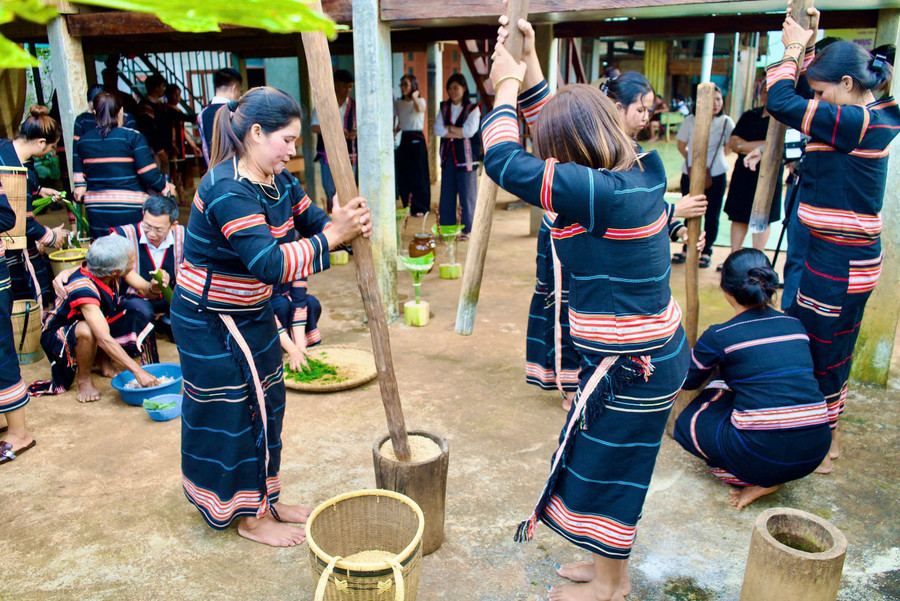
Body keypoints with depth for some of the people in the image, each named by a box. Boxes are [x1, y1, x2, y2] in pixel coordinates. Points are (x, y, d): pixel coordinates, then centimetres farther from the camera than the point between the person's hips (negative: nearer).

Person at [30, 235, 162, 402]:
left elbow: (145, 290, -11)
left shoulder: (114, 269, -19)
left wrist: (154, 286, -36)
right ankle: (84, 379, -13)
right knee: (86, 330, -39)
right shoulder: (82, 289, -37)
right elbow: (104, 339, -44)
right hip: (57, 336, -6)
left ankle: (103, 359, 6)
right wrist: (138, 372, -47)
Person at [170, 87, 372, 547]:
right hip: (209, 321, -9)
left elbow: (312, 221, -1)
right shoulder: (228, 191, -28)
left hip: (252, 314, 9)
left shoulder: (279, 181, 1)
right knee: (233, 414, 4)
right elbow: (271, 263, -38)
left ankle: (264, 500, 35)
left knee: (265, 404, 17)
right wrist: (334, 235, -38)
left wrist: (348, 222, -23)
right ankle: (248, 517, 24)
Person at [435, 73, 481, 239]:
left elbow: (469, 130, -14)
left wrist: (448, 128, -5)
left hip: (466, 156, -4)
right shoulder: (444, 107, 13)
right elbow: (437, 129, -1)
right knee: (447, 194, 4)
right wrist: (458, 133, -10)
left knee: (467, 194, -2)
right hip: (448, 155, 4)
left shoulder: (473, 108, 1)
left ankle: (467, 230, 6)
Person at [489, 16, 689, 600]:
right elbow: (565, 126, 15)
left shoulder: (603, 194, -27)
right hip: (651, 352, 10)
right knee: (612, 466, 23)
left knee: (608, 468, 10)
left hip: (630, 367, -9)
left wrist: (507, 85, -10)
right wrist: (529, 67, 11)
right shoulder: (643, 170, 1)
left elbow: (503, 160, -24)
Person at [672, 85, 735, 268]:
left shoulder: (726, 122, -3)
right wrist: (691, 159, -1)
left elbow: (729, 147, 10)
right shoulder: (690, 120, -3)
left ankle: (706, 251, 18)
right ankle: (687, 249, 24)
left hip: (716, 175, -1)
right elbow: (681, 145, 8)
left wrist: (714, 159, 3)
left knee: (711, 215, 6)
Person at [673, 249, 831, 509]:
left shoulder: (719, 336, -6)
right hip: (815, 451, 6)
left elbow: (687, 380, 11)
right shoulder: (795, 325, 9)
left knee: (687, 423, 18)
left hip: (764, 455, -6)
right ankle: (766, 476, 14)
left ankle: (758, 481, 5)